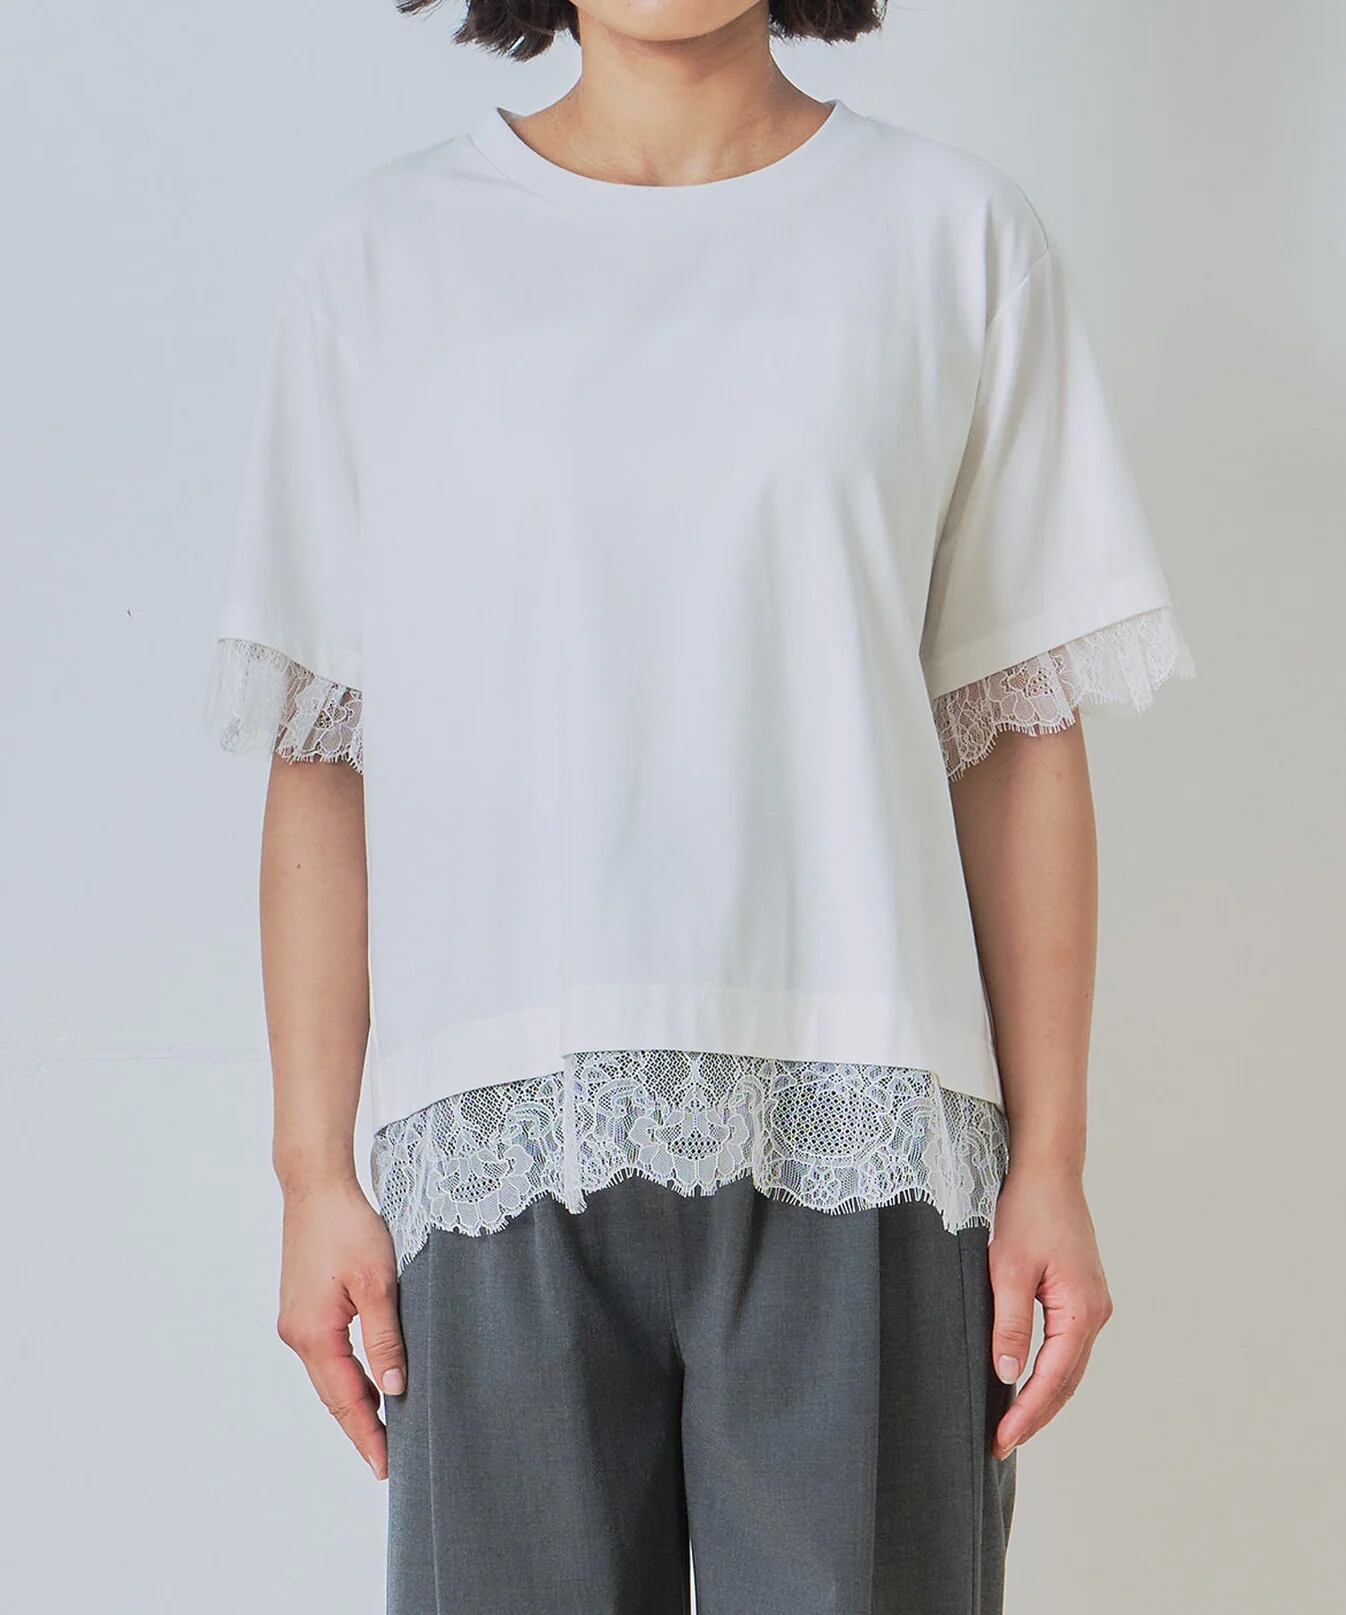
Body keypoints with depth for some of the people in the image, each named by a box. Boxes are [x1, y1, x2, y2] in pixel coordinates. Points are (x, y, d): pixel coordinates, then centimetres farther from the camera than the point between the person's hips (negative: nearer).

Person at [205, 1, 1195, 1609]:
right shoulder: (385, 256, 9)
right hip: (507, 1132, 1)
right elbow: (322, 754, 6)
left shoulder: (955, 232, 8)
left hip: (859, 1127, 0)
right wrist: (314, 1171, 1)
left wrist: (1051, 1160, 1)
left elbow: (1021, 737, 5)